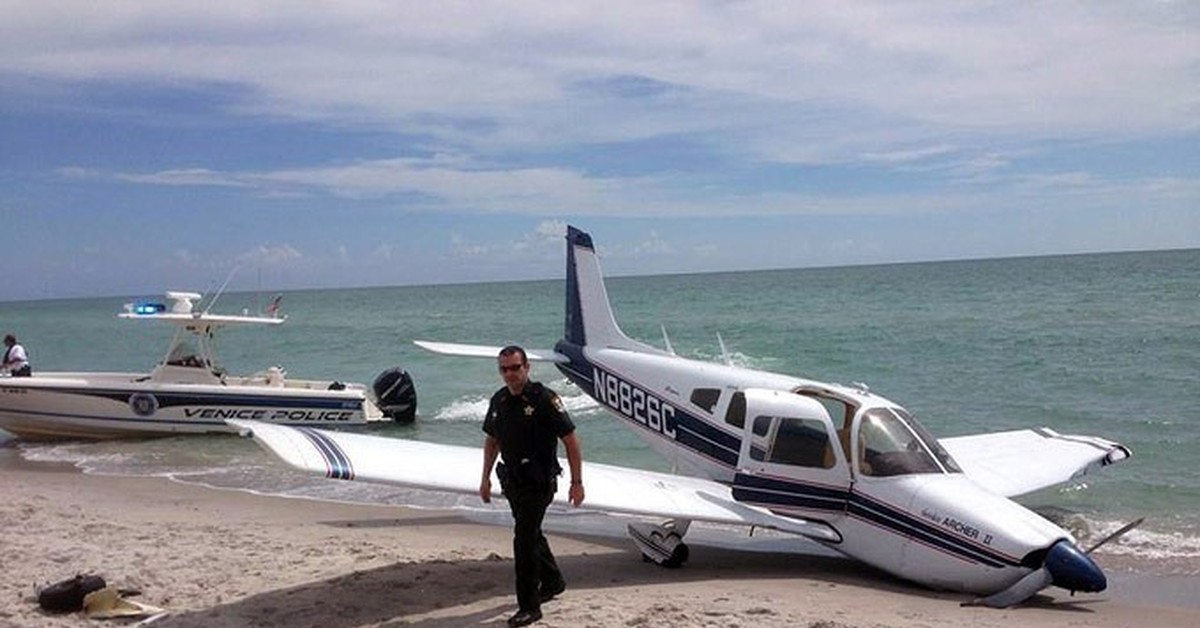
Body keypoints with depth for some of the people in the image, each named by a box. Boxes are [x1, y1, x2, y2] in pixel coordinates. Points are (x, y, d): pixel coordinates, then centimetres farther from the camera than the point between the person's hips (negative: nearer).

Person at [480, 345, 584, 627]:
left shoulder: (543, 398, -15)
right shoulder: (499, 400, 6)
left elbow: (570, 440, -13)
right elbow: (492, 440, 19)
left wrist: (577, 482, -15)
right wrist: (486, 478, 17)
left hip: (538, 481, -7)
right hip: (511, 479, 7)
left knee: (524, 540, -9)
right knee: (531, 533, 20)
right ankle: (552, 581, 41)